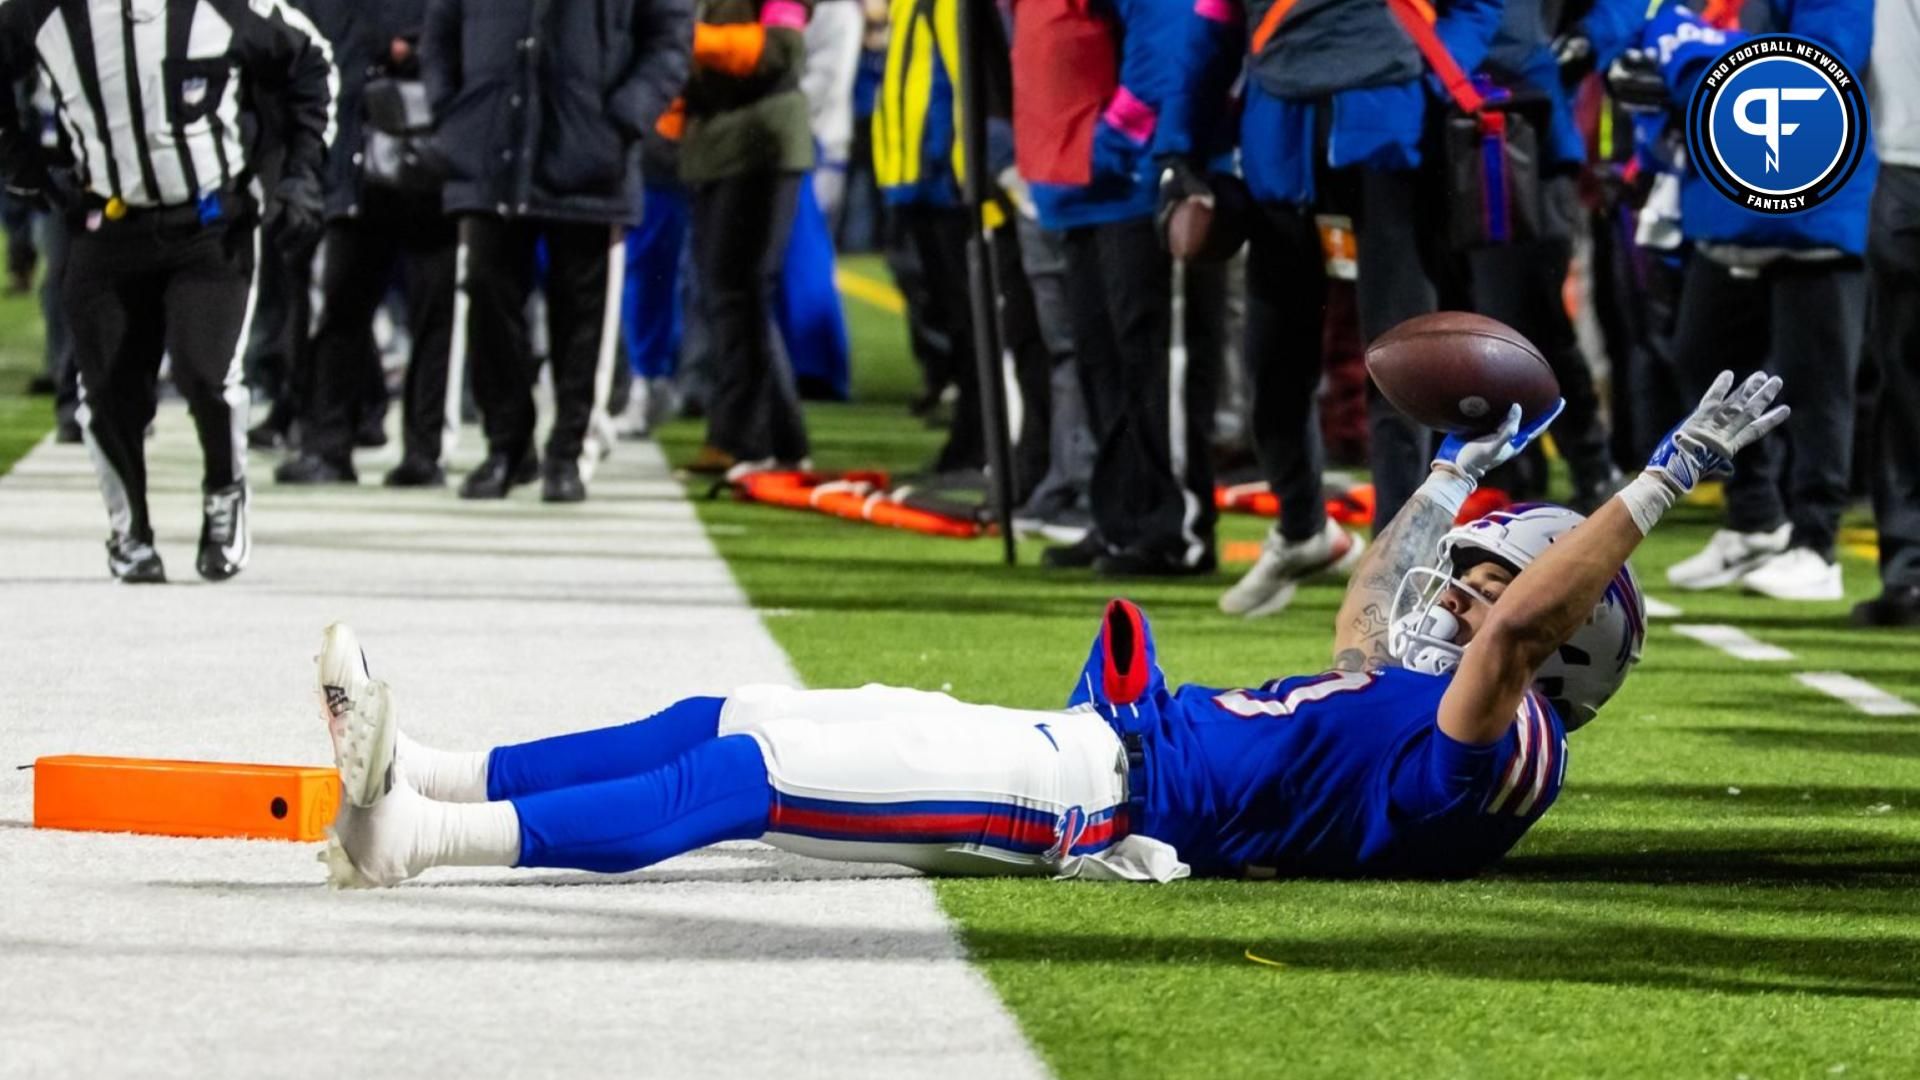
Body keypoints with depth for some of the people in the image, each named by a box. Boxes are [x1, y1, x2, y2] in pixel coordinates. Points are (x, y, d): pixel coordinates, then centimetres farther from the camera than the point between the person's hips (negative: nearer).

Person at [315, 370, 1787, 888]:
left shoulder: (1475, 749, -7)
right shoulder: (1399, 703, 21)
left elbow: (1524, 616, -22)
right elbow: (1373, 608, 40)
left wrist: (1665, 482, -21)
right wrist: (1458, 471, 44)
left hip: (1095, 795, -10)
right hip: (1078, 748, 10)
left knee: (746, 782, -18)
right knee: (725, 728, 5)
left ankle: (423, 841, -24)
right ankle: (424, 777, 0)